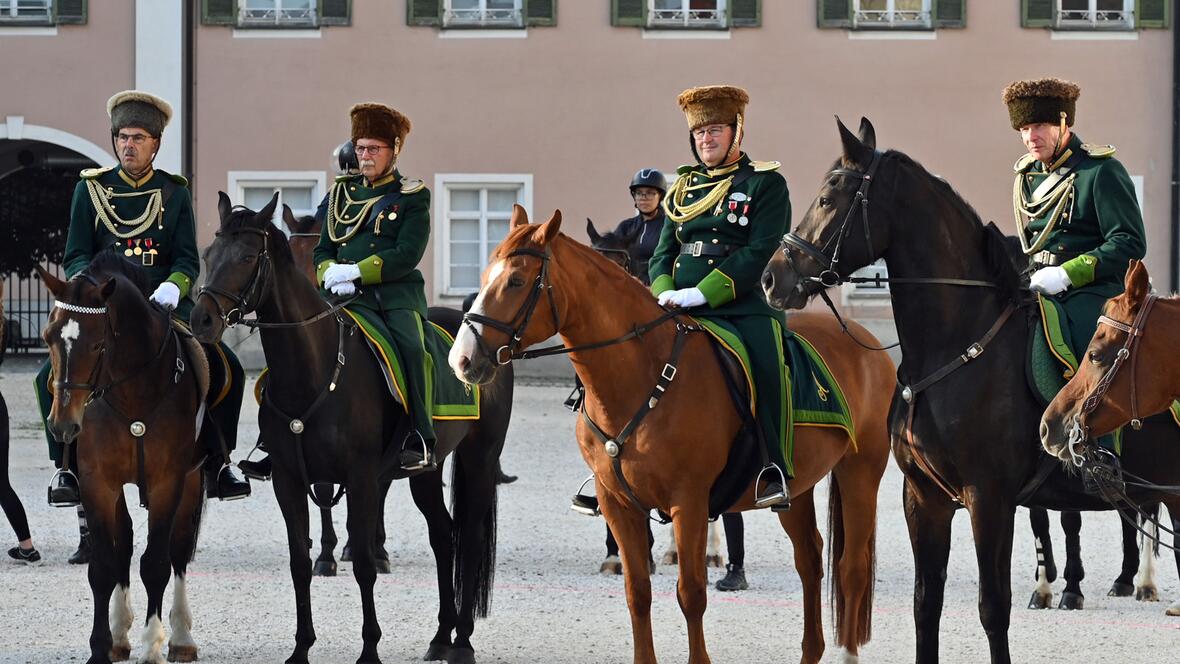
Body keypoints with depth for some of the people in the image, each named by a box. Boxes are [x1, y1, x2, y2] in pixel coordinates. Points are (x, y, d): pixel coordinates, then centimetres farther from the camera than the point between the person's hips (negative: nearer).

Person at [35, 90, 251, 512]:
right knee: (52, 376, -24)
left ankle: (217, 461, -1)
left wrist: (172, 287, -17)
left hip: (165, 305, 1)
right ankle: (67, 465, -8)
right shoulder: (91, 189, 8)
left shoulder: (175, 192, 9)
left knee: (226, 370, -18)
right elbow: (75, 257, 4)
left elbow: (188, 260, 5)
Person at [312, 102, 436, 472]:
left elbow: (407, 255, -5)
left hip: (398, 292, -2)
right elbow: (323, 250, 22)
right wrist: (331, 275, -2)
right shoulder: (343, 193, 21)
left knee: (411, 347, -32)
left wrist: (355, 271, -12)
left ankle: (420, 440, -29)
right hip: (350, 297, 3)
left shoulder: (413, 197, 7)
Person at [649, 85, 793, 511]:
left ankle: (775, 473, -28)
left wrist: (702, 292, -16)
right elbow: (663, 252, 18)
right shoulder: (683, 189, 22)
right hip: (681, 310, 5)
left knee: (766, 363, -33)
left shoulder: (766, 184, 5)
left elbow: (759, 253, -6)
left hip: (744, 304, -5)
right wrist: (664, 292, -5)